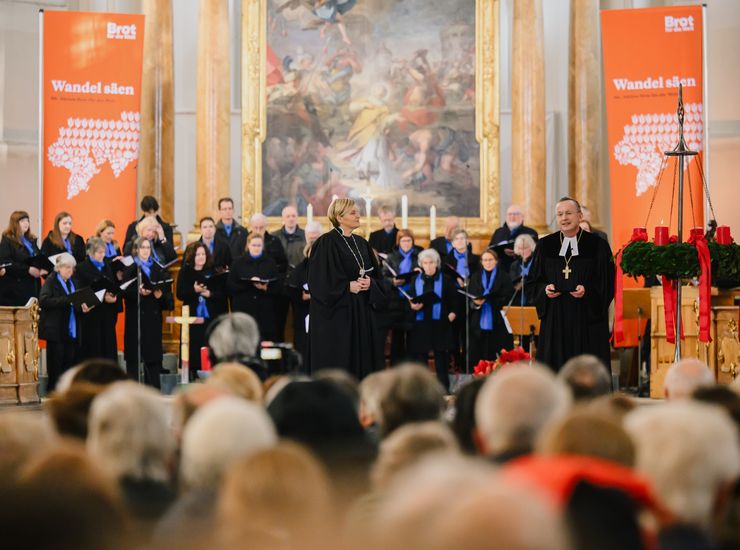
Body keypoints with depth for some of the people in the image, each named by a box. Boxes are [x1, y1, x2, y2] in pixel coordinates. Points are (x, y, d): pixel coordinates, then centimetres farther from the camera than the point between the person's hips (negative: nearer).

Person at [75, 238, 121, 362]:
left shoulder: (107, 267, 15)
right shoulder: (82, 269, -4)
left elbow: (114, 288, 17)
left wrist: (114, 296, -7)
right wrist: (103, 298, -20)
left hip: (107, 315, 6)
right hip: (91, 316, -6)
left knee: (108, 350, 4)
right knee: (93, 352, -4)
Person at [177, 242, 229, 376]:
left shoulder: (213, 272, 8)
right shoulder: (184, 273, 5)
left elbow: (222, 293, 3)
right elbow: (180, 294, -2)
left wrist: (210, 294, -16)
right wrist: (194, 291, -19)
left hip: (211, 318, 1)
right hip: (193, 318, -1)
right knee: (194, 351, -4)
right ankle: (194, 379, 3)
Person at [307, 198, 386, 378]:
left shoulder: (361, 243, 12)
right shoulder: (326, 243, -10)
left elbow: (375, 274, 16)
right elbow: (320, 280, -15)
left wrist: (369, 283, -5)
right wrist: (348, 287, -16)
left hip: (361, 312, 7)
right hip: (335, 312, -7)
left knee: (362, 361, 6)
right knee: (337, 363, -5)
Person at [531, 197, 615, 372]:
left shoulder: (598, 246, 0)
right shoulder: (545, 245, 9)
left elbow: (607, 284, -1)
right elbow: (535, 280, 11)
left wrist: (587, 291, -17)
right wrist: (545, 289, -9)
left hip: (587, 318, -2)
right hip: (554, 319, 2)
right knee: (554, 367, 1)